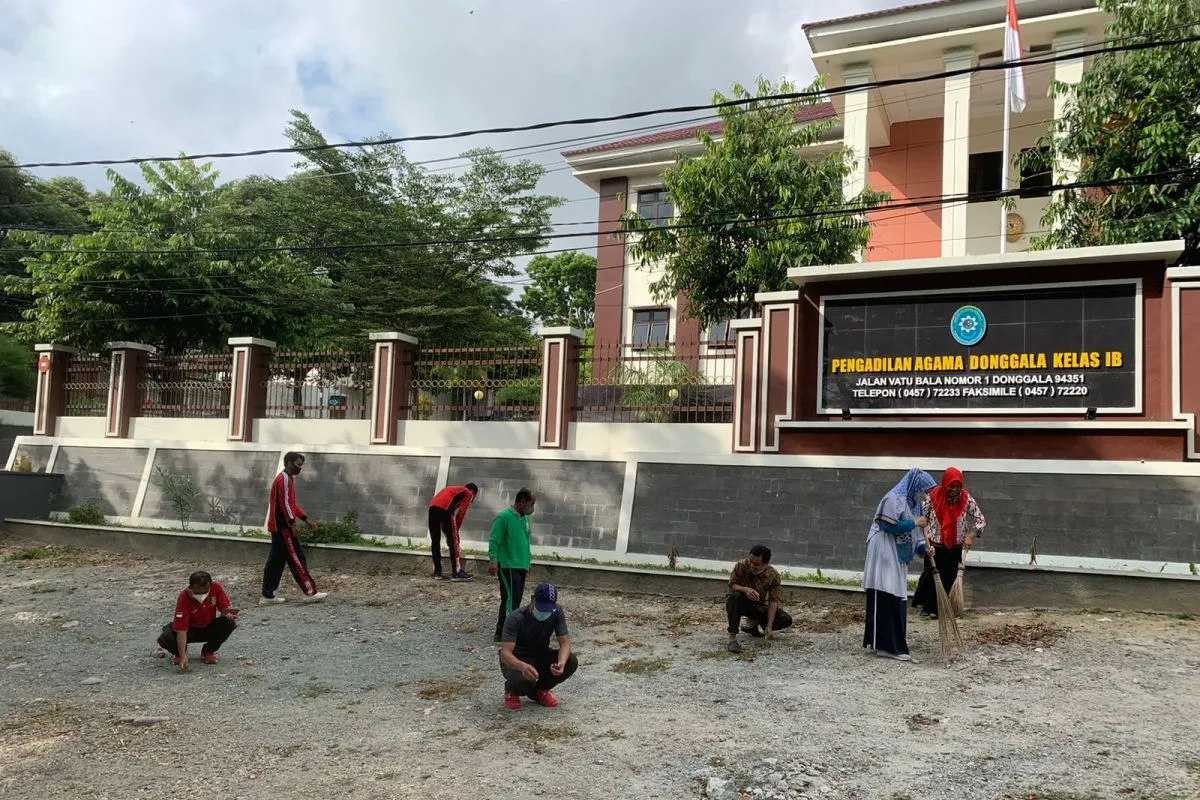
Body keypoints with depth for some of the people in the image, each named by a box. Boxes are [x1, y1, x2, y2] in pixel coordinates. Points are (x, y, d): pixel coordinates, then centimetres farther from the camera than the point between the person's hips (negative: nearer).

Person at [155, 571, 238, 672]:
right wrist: (183, 657, -41)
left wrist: (228, 613, -39)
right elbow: (181, 630, -34)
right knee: (165, 639, -31)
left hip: (209, 627, 2)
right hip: (190, 629, -2)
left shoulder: (216, 588, -23)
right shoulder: (184, 599, -31)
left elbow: (226, 607, -12)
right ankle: (178, 653, 8)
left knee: (229, 623, -28)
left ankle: (208, 651, -1)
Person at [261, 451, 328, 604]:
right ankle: (310, 593, -5)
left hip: (278, 527, 10)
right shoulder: (284, 479, -14)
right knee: (297, 559, -7)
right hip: (283, 527, -10)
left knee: (276, 560, 11)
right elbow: (284, 504, -21)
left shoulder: (287, 479, 18)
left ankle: (267, 595, 13)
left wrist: (305, 519, 22)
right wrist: (292, 524, -24)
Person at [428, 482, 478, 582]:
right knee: (453, 541, 1)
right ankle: (456, 572, 0)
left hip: (432, 507, 7)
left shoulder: (452, 489, 38)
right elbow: (461, 513, 5)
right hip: (444, 509, -7)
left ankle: (437, 573, 13)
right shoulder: (468, 493, 19)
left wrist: (446, 533, 29)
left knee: (435, 541, 13)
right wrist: (455, 530, 10)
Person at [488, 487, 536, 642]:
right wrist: (493, 561, -20)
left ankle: (501, 632, 19)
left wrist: (527, 561, 23)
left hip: (521, 566, 9)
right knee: (511, 599, -13)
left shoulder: (524, 518, 15)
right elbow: (494, 540, -14)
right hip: (507, 566, -9)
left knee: (515, 600, 11)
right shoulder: (504, 517, -11)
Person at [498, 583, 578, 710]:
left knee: (571, 662, -22)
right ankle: (511, 690, 2)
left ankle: (539, 690, 5)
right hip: (516, 661, -4)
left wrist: (561, 662, -39)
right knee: (526, 680, -37)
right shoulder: (515, 619, -28)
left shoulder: (557, 612, -16)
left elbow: (565, 643, -16)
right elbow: (505, 653, -35)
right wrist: (523, 666, -56)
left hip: (541, 656, 5)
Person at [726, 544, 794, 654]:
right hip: (740, 604, -3)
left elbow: (773, 601, -17)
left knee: (786, 620, -13)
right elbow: (732, 585, -18)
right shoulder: (741, 566, -22)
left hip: (759, 607, 3)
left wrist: (769, 627, -24)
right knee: (736, 596, -38)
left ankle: (753, 624, 7)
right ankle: (732, 637, -32)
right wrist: (745, 589, -41)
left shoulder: (773, 575, -17)